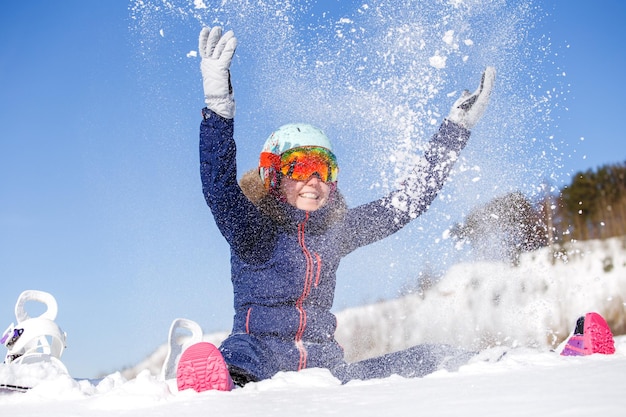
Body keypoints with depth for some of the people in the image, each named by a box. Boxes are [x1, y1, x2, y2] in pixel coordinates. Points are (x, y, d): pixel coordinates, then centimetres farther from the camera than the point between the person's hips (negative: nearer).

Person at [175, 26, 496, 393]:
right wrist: (218, 104, -34)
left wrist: (457, 128, 16)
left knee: (434, 358, -5)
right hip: (262, 357, -6)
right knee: (204, 360, -42)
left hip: (323, 365, 6)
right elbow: (219, 186, -19)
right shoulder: (252, 226, 2)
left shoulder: (337, 229, 15)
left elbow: (409, 200, 18)